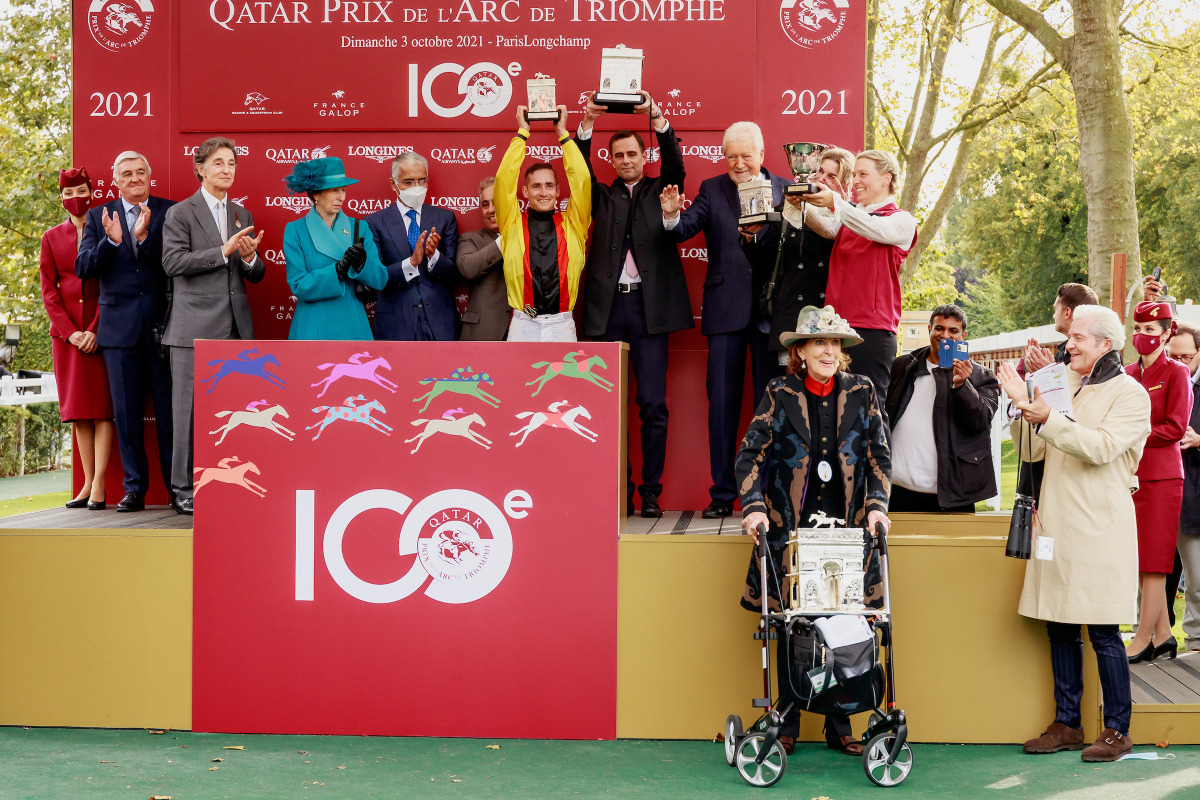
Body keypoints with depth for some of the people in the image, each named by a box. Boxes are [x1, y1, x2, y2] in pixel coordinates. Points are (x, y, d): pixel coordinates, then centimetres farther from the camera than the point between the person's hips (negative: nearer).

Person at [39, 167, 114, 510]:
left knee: (102, 405, -7)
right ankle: (87, 483, 6)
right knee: (77, 407, 3)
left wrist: (95, 330, -11)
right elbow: (48, 290, 7)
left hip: (100, 329, -3)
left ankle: (99, 485, -8)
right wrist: (70, 331, -5)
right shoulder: (52, 238, 11)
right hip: (66, 332, 3)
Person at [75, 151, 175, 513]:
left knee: (170, 410, 0)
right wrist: (111, 241, -13)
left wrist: (145, 237, -19)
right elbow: (82, 268, 2)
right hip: (120, 326, 2)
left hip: (163, 323, -2)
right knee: (126, 412, 4)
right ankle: (134, 488, 12)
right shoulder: (99, 217, 11)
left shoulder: (170, 212, 5)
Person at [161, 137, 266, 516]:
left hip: (236, 328, 5)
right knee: (190, 407, -2)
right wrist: (223, 252, -16)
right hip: (195, 327, -5)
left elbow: (256, 276, 18)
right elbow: (172, 262, -11)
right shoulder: (180, 213, 2)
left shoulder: (242, 215, 18)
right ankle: (183, 488, 5)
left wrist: (250, 258, -5)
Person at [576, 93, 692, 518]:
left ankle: (651, 491, 2)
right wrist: (587, 123, -12)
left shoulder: (660, 190, 14)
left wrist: (657, 118, -17)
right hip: (607, 306, 2)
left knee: (653, 404, -3)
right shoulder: (602, 196, 17)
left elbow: (675, 164, -3)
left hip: (650, 304, -1)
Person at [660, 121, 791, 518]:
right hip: (726, 309, 0)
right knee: (722, 401, 4)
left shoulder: (784, 189, 7)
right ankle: (723, 493, 12)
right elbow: (684, 229, -7)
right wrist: (672, 215, -27)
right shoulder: (712, 189, 7)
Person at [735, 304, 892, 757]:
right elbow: (751, 454, -1)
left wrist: (876, 504, -6)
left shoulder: (861, 394, 6)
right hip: (790, 529, -1)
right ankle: (786, 725, 13)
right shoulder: (780, 395, 2)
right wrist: (754, 507, -14)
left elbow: (879, 456, 8)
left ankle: (839, 727, 13)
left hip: (847, 530, 1)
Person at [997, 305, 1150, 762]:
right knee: (1060, 628, 8)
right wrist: (1023, 405, 0)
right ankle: (1067, 724, 17)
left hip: (1099, 531, -6)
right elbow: (1031, 450, 14)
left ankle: (1117, 730, 6)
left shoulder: (1130, 394, -3)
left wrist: (1047, 417, -22)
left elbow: (1101, 447, -18)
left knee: (1103, 631, -4)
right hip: (1057, 527, 7)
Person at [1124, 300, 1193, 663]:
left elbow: (1176, 428, -10)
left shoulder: (1177, 373, -4)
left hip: (1161, 476, -6)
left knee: (1153, 561, -3)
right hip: (1130, 474, 6)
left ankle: (1143, 640, 0)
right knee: (1139, 560, 6)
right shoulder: (1128, 374, 14)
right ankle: (1163, 635, 15)